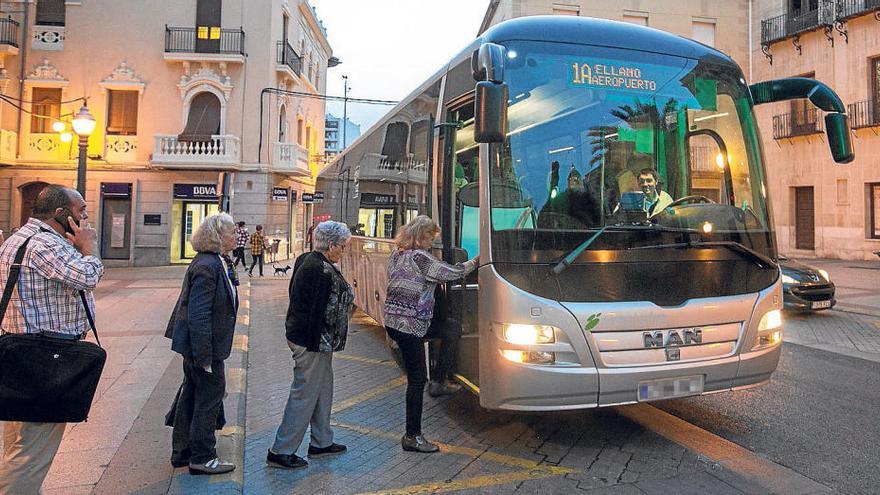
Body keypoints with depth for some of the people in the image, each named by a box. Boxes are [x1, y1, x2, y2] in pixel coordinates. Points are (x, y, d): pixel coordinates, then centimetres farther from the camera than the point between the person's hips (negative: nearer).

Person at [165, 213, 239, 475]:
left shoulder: (219, 263, 8)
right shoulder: (207, 266, -22)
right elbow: (198, 315, -25)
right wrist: (204, 356, -23)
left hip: (196, 345, 10)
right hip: (204, 345, -10)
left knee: (191, 397, 19)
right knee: (210, 398, 2)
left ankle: (182, 452, 33)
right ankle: (202, 458, 17)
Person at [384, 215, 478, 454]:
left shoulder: (397, 254, 11)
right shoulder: (419, 257, -17)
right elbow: (450, 273, -13)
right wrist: (475, 262, 0)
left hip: (394, 320, 10)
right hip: (408, 325, -9)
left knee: (451, 332, 15)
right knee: (417, 379, -2)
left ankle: (440, 382, 18)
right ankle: (412, 436, 6)